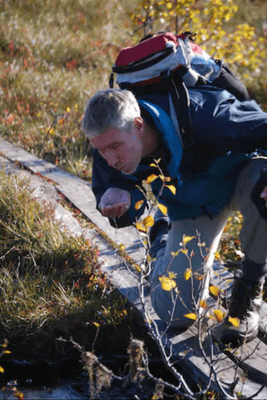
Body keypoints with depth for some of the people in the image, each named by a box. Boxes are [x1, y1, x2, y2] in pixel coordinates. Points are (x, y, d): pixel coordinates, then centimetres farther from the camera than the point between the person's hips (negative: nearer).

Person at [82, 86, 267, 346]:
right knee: (175, 314, -5)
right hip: (192, 207, 3)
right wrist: (116, 200, -35)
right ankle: (163, 238, 29)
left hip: (240, 175, -3)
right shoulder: (109, 153, -24)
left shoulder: (199, 115, -40)